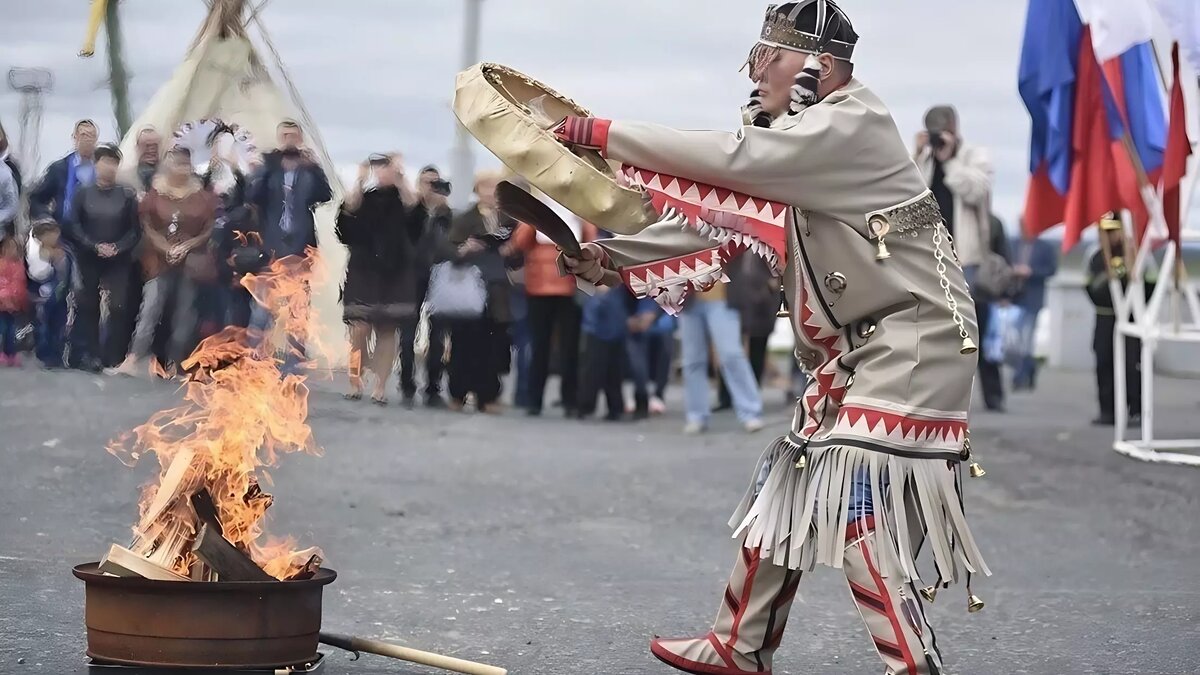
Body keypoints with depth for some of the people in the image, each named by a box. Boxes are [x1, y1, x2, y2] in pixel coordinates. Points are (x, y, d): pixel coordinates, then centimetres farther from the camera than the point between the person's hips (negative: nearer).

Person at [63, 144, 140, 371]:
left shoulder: (127, 195, 1)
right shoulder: (83, 193, 1)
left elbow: (135, 230, 0)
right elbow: (73, 225, -3)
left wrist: (118, 247, -16)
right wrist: (95, 246, -15)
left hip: (119, 260, 0)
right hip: (88, 259, 0)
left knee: (119, 307, -6)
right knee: (87, 305, 2)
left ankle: (114, 356, 1)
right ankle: (88, 354, 8)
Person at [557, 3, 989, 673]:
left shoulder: (852, 124, -16)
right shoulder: (793, 141, 13)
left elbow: (734, 160, -27)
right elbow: (715, 221, 10)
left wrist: (606, 134, -23)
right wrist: (615, 258, -2)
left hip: (914, 340, -10)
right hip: (854, 347, 10)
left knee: (861, 508, -17)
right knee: (788, 487, 13)